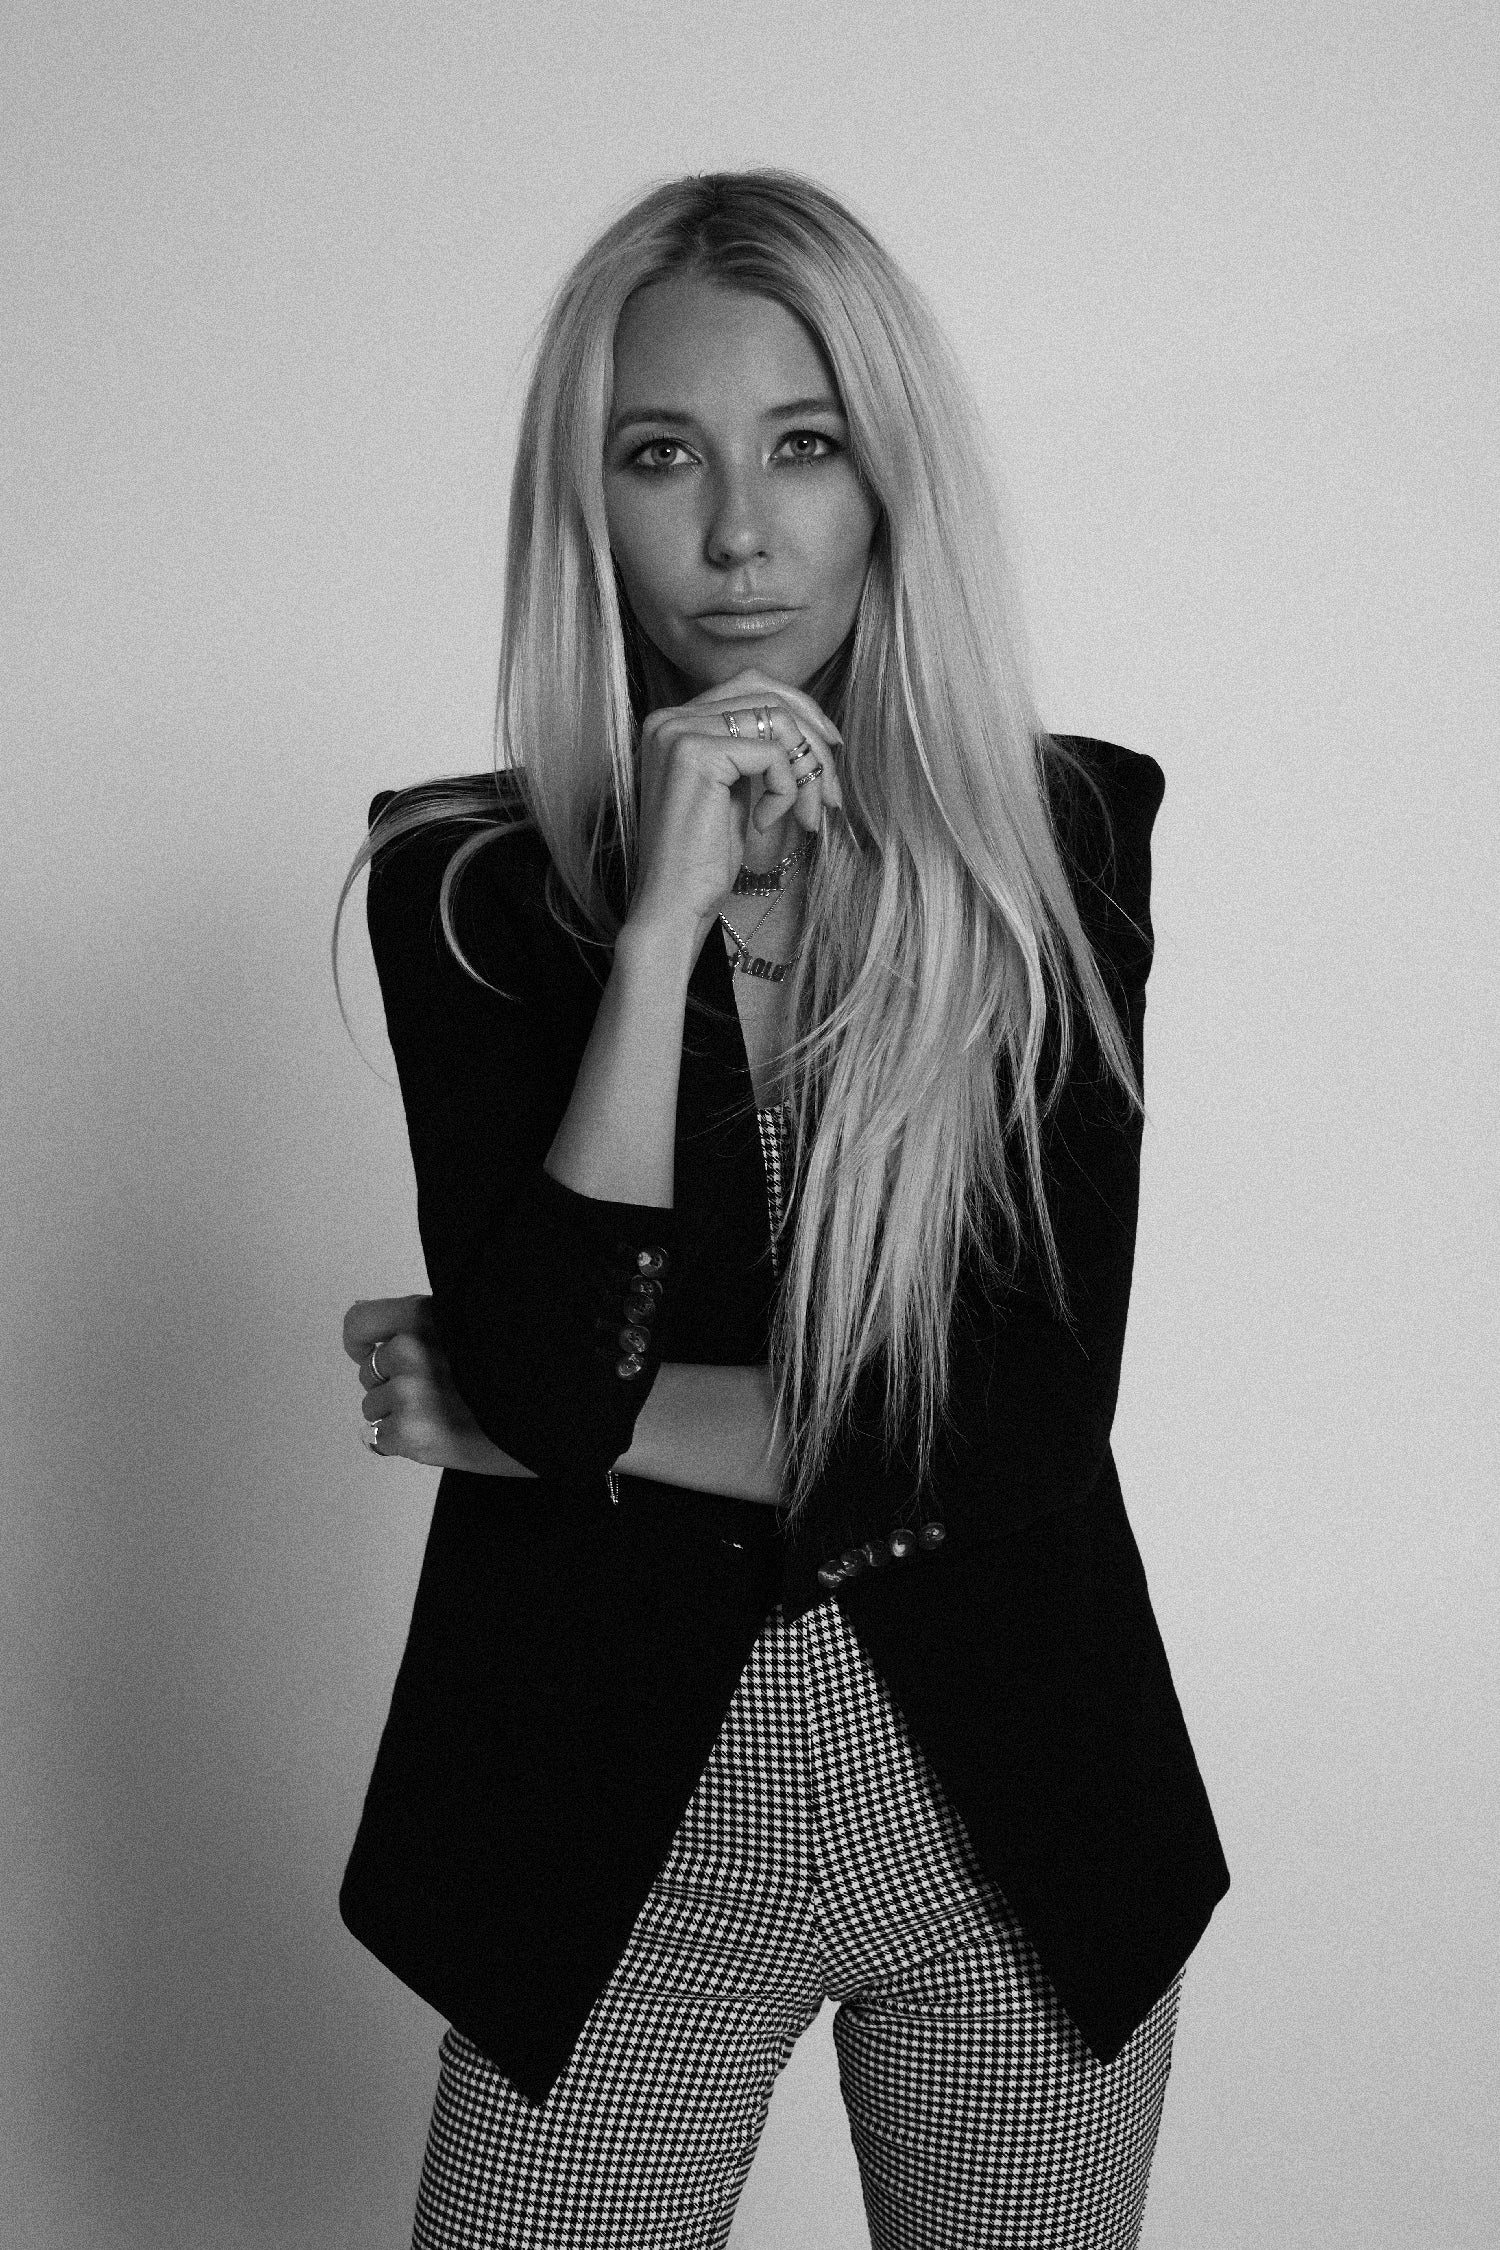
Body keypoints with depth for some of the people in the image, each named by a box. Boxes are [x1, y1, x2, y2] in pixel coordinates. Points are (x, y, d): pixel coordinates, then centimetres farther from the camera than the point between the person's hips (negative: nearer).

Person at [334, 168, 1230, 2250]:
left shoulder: (1064, 838, -5)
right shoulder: (468, 883, -6)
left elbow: (1036, 1415, -10)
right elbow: (546, 1373, -17)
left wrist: (570, 1422, -12)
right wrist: (661, 917, -22)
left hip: (1016, 1823, 1)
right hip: (623, 1846, -1)